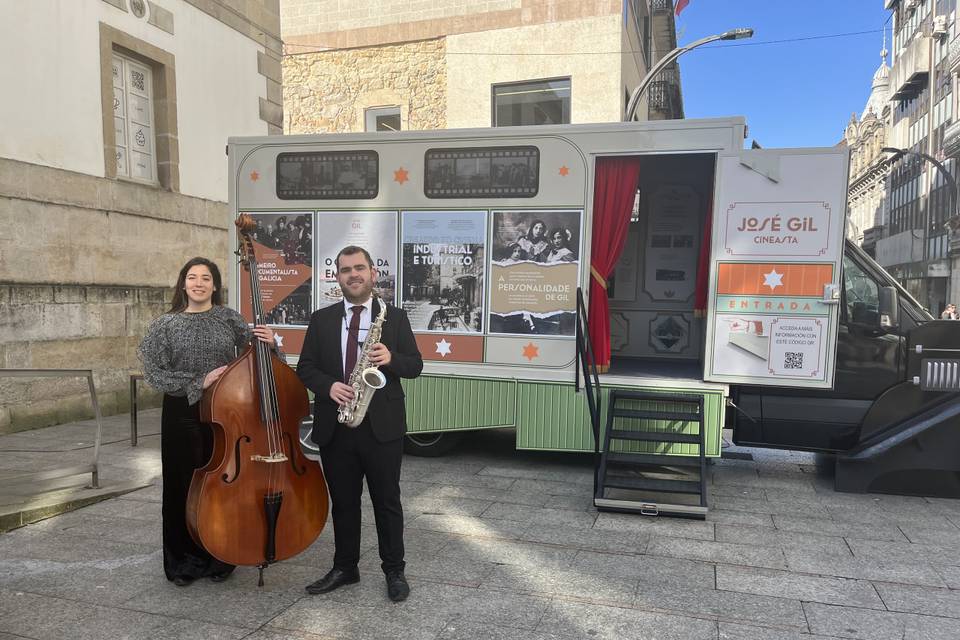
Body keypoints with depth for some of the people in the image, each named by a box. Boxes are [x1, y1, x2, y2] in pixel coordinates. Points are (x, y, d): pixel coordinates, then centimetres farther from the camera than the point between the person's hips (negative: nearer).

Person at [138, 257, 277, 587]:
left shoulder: (230, 318, 2)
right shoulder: (166, 324, 0)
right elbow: (154, 374, -5)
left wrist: (267, 343, -15)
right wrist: (199, 382, -15)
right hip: (183, 415, -1)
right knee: (183, 487, 7)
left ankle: (219, 558, 26)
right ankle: (184, 561, 25)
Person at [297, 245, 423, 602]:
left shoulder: (395, 317, 2)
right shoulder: (321, 319, 7)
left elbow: (415, 365, 1)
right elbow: (305, 367, 5)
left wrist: (392, 358, -21)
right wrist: (328, 386, -14)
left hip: (382, 426, -2)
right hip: (334, 426, 2)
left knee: (387, 501, 8)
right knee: (343, 502, 14)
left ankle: (394, 570, 23)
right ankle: (344, 568, 30)